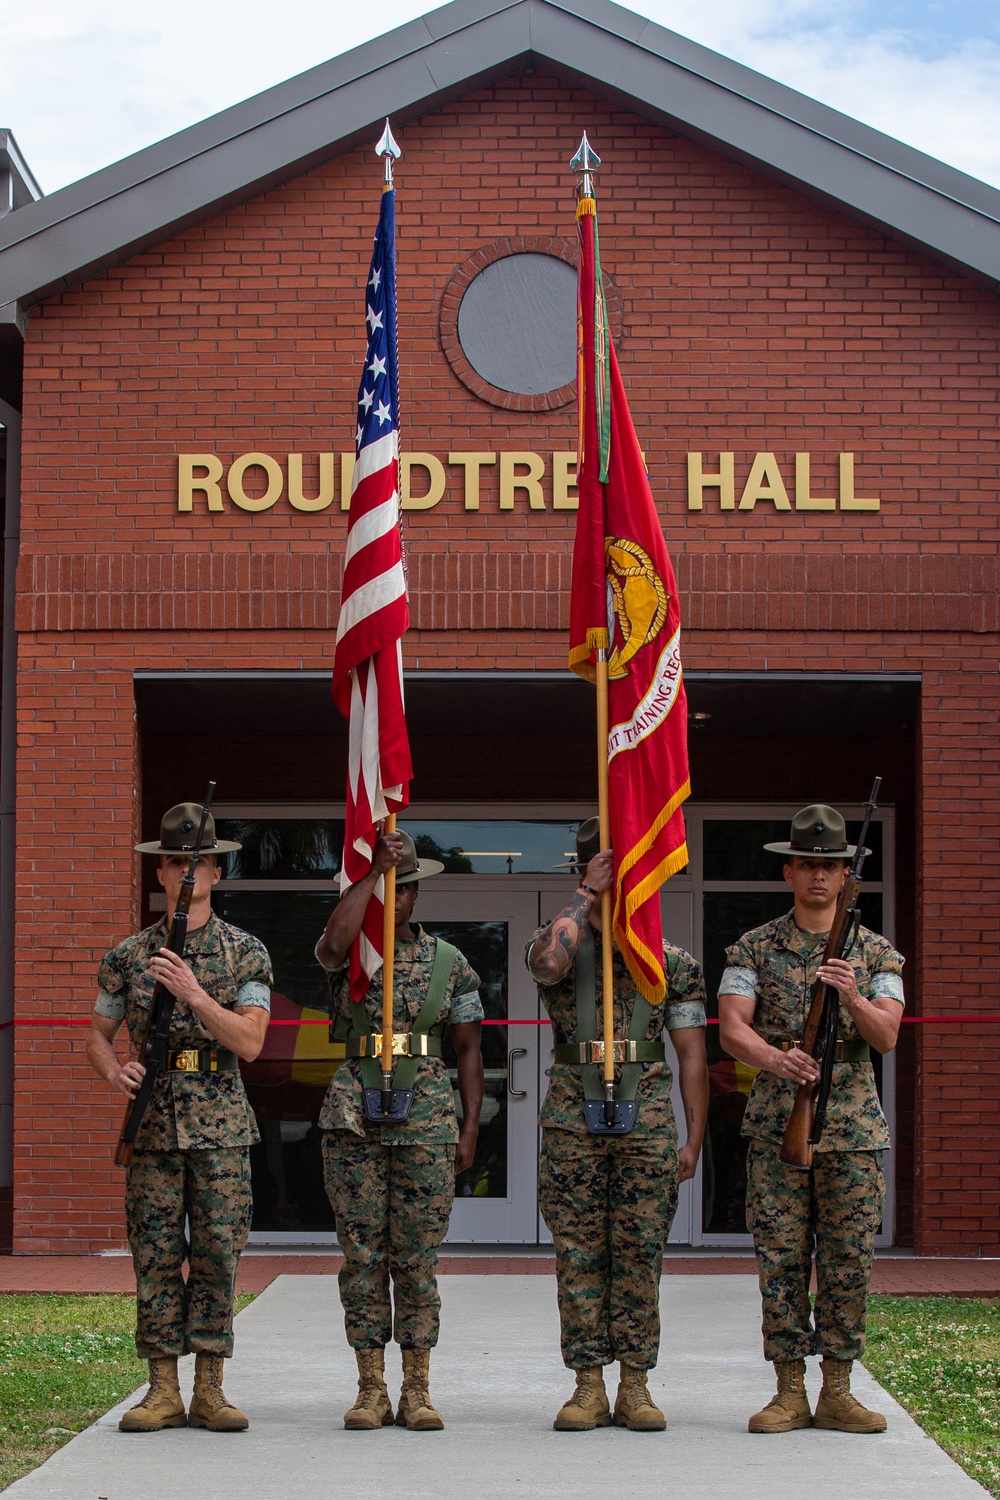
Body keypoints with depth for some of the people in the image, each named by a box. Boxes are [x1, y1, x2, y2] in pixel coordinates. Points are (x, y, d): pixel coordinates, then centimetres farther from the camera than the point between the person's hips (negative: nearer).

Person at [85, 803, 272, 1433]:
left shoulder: (246, 952, 2)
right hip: (153, 1123, 1)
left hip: (221, 1127, -1)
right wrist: (115, 1071, -7)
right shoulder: (128, 955, 8)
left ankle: (209, 1390, 6)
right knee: (155, 1257, 1)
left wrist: (193, 992, -19)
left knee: (217, 1256, -1)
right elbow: (99, 1033, 15)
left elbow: (250, 1042, -8)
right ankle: (163, 1389, 7)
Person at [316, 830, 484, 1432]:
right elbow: (334, 941, -20)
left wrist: (470, 1127, 2)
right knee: (362, 1253, 1)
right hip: (355, 1118, 0)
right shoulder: (349, 956, 6)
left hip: (427, 1119, 0)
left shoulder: (449, 962, 10)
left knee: (418, 1257, 1)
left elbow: (470, 1048, 10)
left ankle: (418, 1391, 7)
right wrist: (373, 872, -15)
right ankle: (372, 1391, 8)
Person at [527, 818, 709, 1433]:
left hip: (648, 1119, 0)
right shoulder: (561, 942, 7)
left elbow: (692, 1055, 8)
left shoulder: (674, 961, 9)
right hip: (573, 1120, 0)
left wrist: (694, 1138, 1)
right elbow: (548, 963, -21)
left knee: (640, 1255, 2)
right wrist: (587, 894, -12)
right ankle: (589, 1388, 9)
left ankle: (635, 1387, 10)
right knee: (580, 1256, 2)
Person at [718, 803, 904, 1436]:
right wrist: (775, 1057, -25)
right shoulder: (754, 949, 6)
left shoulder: (876, 952, 8)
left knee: (849, 1262, 1)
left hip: (854, 1126, 1)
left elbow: (886, 1037, -3)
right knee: (781, 1260, 0)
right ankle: (790, 1392, 6)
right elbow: (731, 1028, -5)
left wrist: (852, 996, -23)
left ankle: (837, 1392, 9)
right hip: (776, 1124, -1)